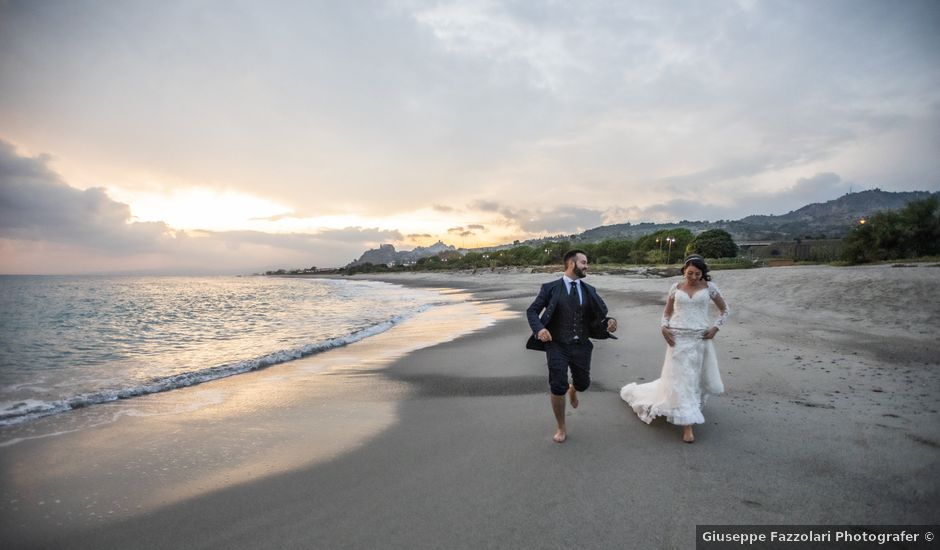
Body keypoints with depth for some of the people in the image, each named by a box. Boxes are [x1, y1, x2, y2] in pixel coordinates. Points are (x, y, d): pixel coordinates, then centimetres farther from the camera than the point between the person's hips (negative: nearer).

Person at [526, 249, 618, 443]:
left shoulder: (590, 291, 6)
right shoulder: (550, 288, -5)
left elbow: (598, 316, 6)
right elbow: (531, 311, -2)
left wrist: (609, 322, -17)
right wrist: (539, 329, -20)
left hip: (581, 347, 4)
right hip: (557, 346, -3)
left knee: (583, 384, 15)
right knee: (557, 388, -4)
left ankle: (572, 390, 57)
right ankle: (561, 428, 22)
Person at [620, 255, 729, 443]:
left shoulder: (708, 287, 0)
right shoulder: (675, 287, 2)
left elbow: (724, 310, 9)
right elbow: (667, 312, 10)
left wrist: (715, 327, -4)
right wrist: (664, 328, -8)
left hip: (700, 338, 1)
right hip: (678, 338, -1)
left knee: (698, 376, 13)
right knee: (680, 378, -2)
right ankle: (686, 424, 2)